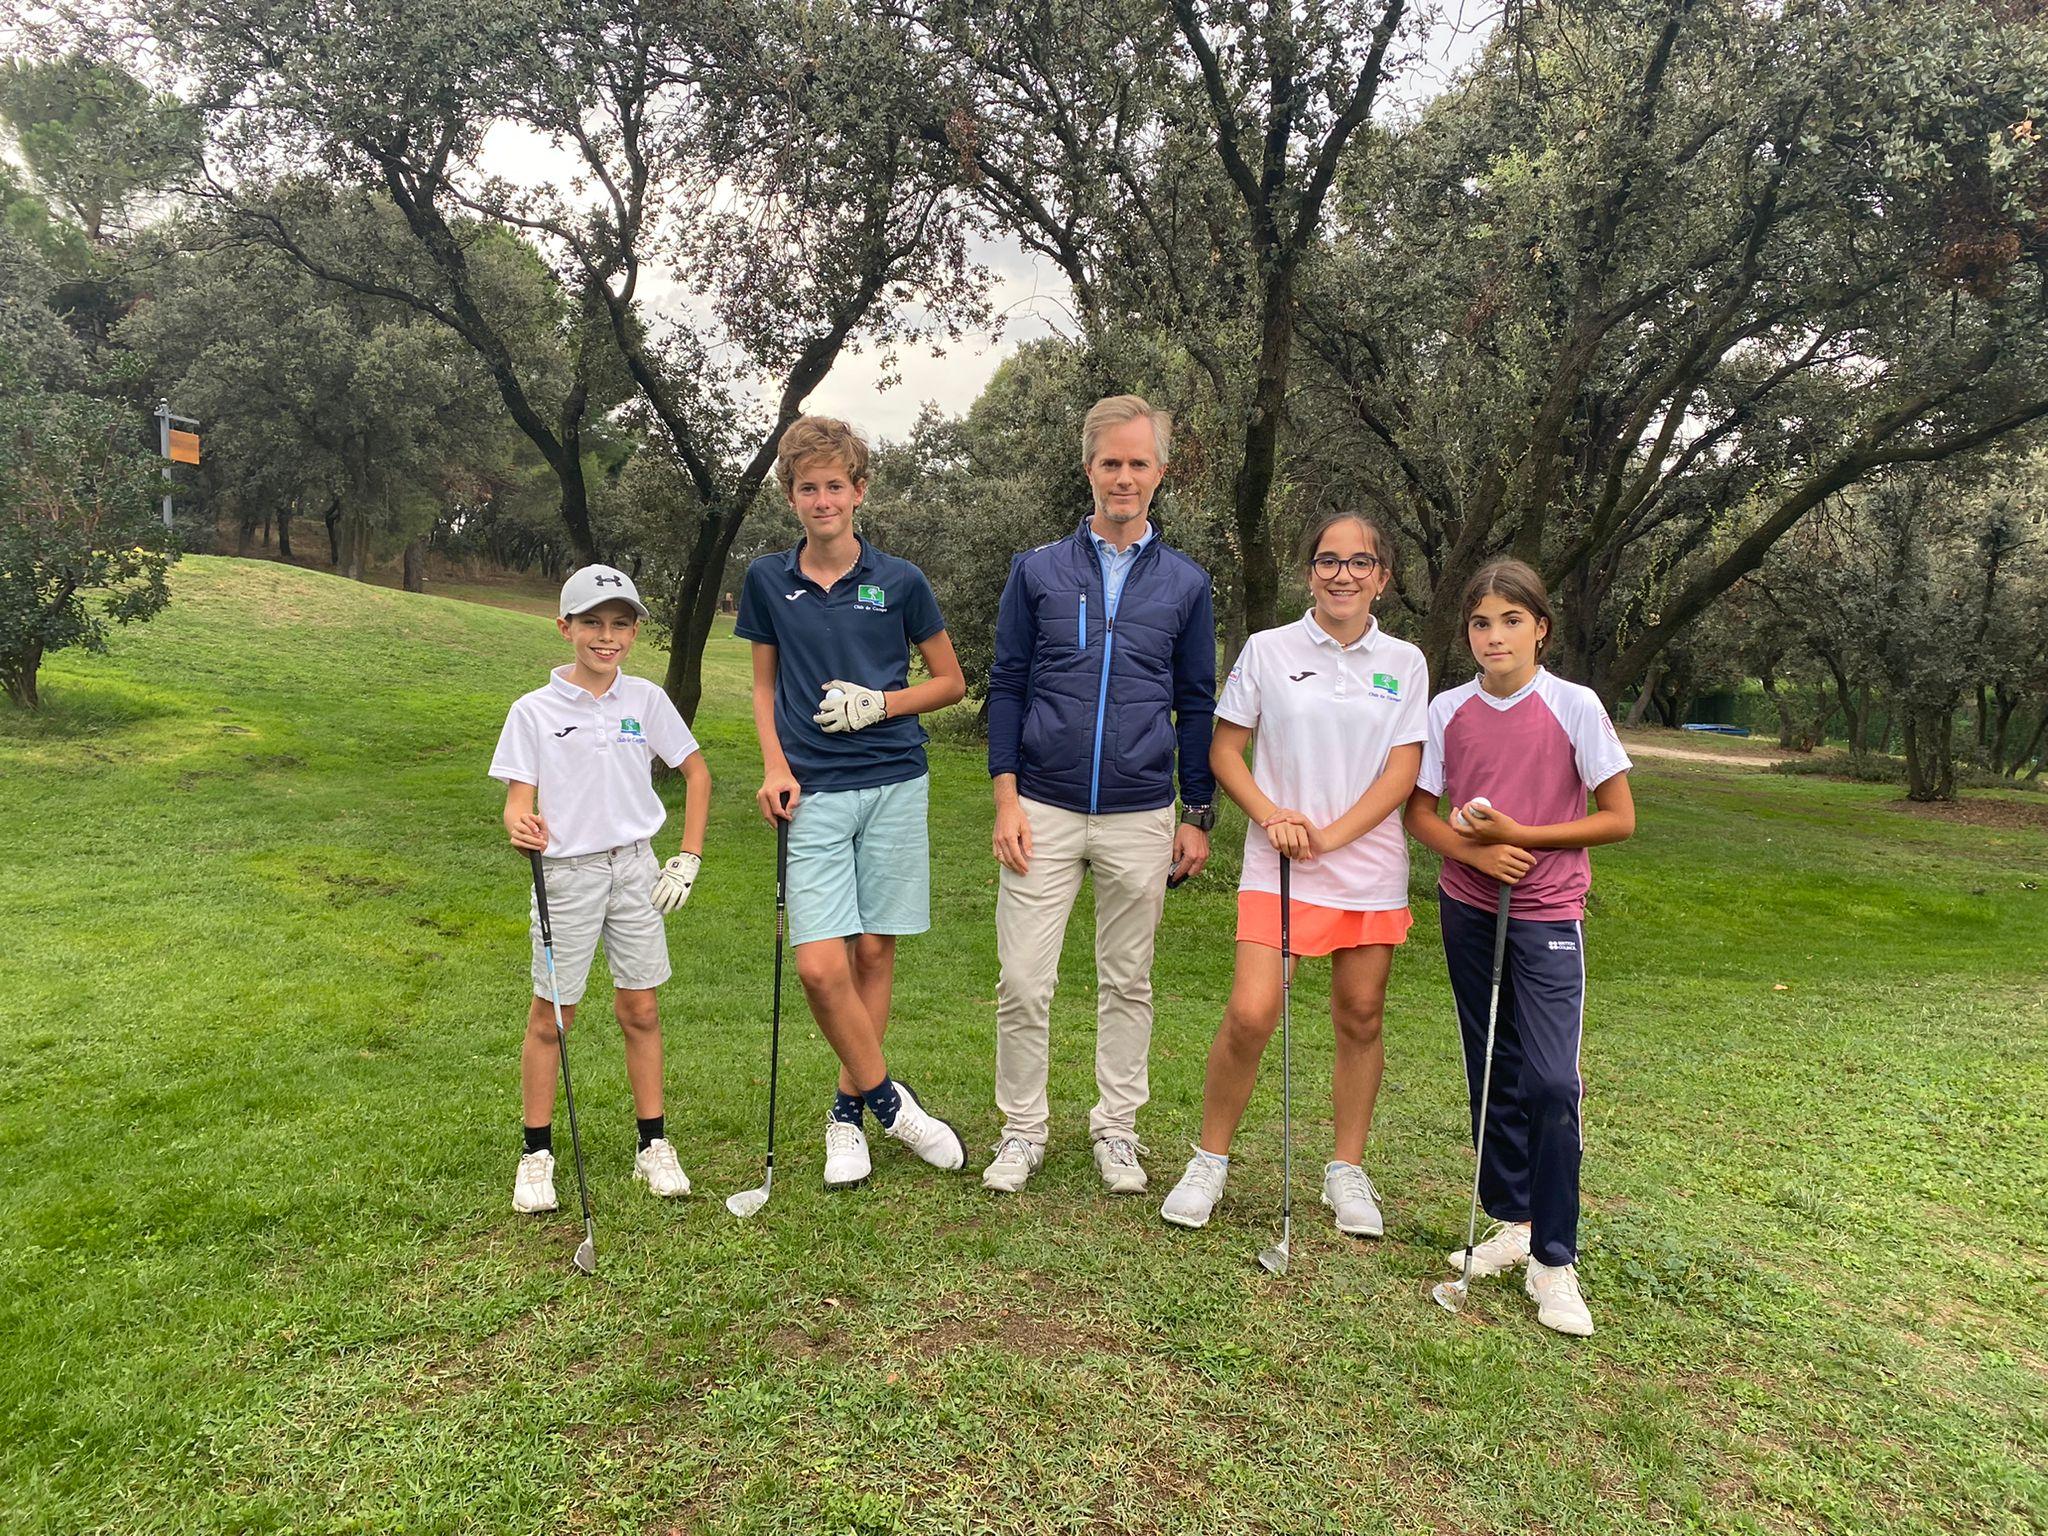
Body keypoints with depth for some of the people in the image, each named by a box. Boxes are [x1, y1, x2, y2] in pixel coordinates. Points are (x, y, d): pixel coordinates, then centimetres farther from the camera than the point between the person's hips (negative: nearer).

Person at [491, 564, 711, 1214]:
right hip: (566, 873, -2)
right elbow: (518, 798, -6)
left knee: (640, 1010, 8)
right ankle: (536, 1155, 20)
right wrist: (521, 827, -31)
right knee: (550, 1015, 5)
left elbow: (696, 772, 10)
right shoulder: (533, 710, -5)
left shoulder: (646, 699, 1)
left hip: (635, 869, 2)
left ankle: (654, 1147, 20)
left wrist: (689, 858, 4)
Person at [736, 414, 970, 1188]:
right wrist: (775, 766, 0)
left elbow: (951, 681, 8)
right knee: (819, 966, -10)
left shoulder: (899, 581, 0)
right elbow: (764, 685, 15)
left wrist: (880, 703, -9)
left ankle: (849, 1110, 23)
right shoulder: (767, 580, 5)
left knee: (874, 951, 6)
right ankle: (887, 1098, 11)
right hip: (814, 796, 1)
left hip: (894, 784, 0)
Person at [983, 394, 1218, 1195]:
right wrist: (1006, 799, -4)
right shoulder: (1037, 570, 4)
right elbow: (1006, 687, 4)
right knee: (1023, 982, 0)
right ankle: (1022, 1130, 18)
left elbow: (1197, 705, 10)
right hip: (1044, 811, -1)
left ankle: (1117, 1129, 26)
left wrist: (1198, 815, 7)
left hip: (1141, 818, 1)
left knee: (1128, 982, 11)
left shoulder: (1186, 582, 6)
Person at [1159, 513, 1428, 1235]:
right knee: (1251, 1015, -11)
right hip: (1278, 870, -2)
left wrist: (1329, 836, -11)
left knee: (1360, 1019, 8)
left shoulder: (1404, 663, 6)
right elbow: (1224, 750, 4)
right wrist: (1272, 817, -12)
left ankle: (1346, 1171, 25)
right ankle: (1209, 1161, 10)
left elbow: (1402, 773, 0)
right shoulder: (1267, 649, 2)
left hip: (1371, 869, 2)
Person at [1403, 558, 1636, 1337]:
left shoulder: (1575, 706, -7)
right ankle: (1513, 1223, 28)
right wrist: (1471, 850, -11)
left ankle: (1553, 1262, 2)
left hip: (1547, 915, -3)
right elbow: (1419, 810, 8)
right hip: (1467, 907, 4)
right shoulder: (1449, 710, 1)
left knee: (1551, 1083, -9)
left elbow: (1618, 819, -4)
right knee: (1491, 1076, 12)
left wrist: (1519, 834, -14)